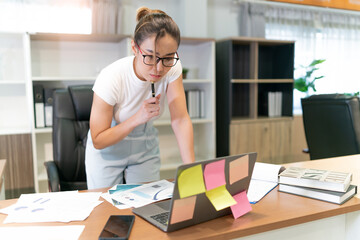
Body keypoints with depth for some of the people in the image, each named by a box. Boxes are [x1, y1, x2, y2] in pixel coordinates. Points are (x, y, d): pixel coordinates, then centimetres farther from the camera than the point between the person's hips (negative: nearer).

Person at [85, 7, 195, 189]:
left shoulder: (173, 68, -19)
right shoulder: (110, 78, -28)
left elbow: (180, 119, -22)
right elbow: (98, 141, -20)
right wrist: (137, 118, -34)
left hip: (146, 150, 3)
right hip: (108, 151, -2)